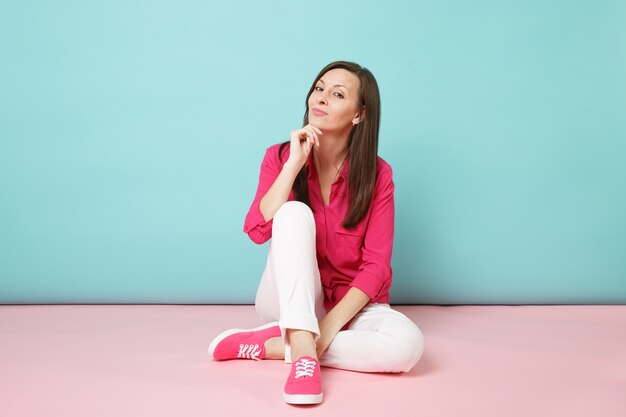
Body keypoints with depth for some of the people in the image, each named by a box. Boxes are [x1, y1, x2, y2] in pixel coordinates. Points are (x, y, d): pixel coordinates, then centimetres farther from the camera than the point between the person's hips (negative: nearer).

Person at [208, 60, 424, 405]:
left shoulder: (377, 176, -7)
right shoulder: (280, 157, -3)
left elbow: (376, 265, -11)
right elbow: (257, 231, -18)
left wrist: (332, 323, -23)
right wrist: (295, 163, -23)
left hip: (351, 306, 1)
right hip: (290, 303, 0)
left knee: (408, 344, -31)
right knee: (295, 212, -27)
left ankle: (270, 345, -21)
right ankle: (303, 350, -38)